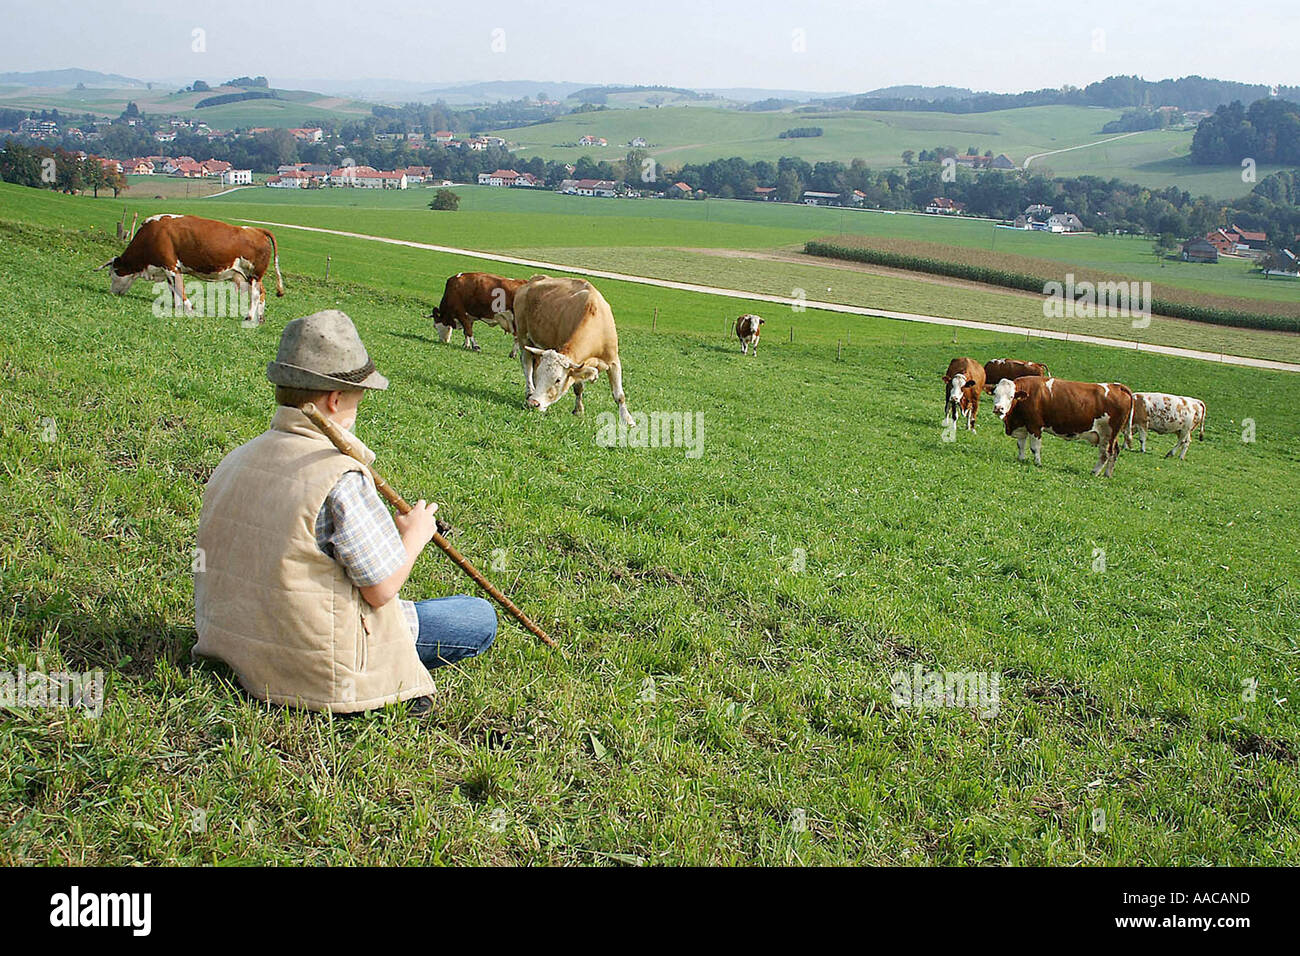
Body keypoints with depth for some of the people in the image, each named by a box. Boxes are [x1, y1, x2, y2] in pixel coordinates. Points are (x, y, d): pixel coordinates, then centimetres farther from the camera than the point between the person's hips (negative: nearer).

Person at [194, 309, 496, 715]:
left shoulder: (235, 461, 0)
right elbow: (381, 589, -20)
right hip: (313, 663, -8)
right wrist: (414, 535, 0)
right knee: (480, 618, 2)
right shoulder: (342, 478, -25)